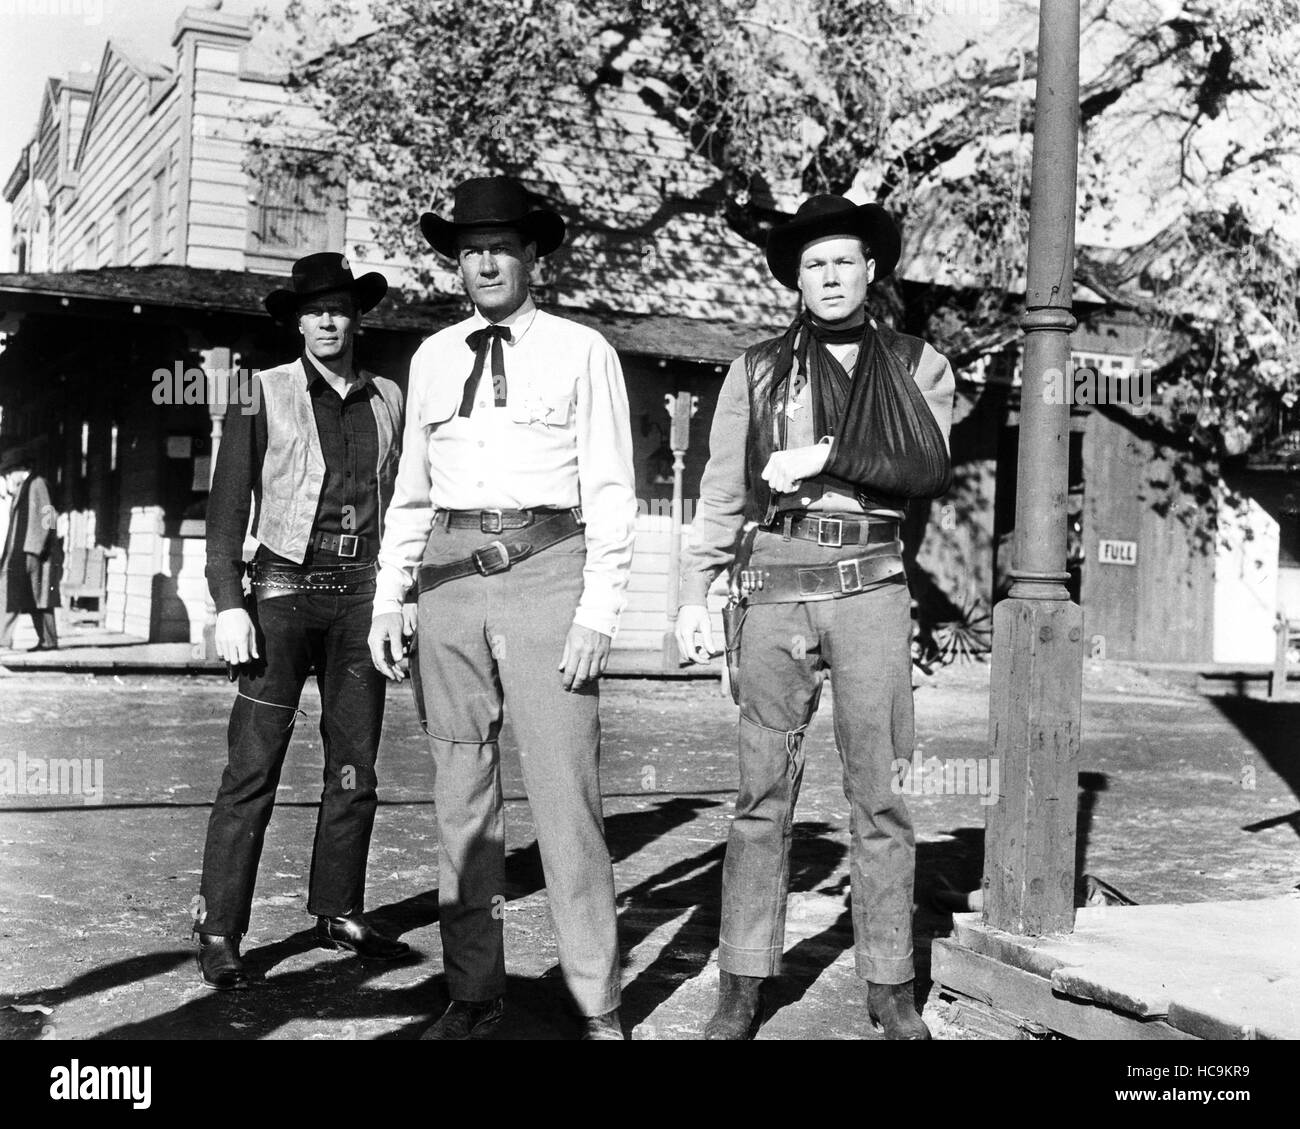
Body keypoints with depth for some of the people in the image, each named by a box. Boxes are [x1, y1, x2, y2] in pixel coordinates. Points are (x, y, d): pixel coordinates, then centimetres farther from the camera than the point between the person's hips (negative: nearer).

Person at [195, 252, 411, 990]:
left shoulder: (388, 400, 11)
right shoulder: (265, 395, 2)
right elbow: (228, 507, -2)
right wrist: (229, 604, -11)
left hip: (362, 596, 4)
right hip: (285, 589, -3)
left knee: (356, 766, 7)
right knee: (253, 768, -6)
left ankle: (339, 912, 19)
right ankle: (219, 930, -1)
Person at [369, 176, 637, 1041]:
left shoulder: (582, 352, 3)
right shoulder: (433, 358, 16)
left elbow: (612, 492, -1)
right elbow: (412, 490, 18)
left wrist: (598, 611, -10)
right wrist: (389, 598, 10)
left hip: (547, 571, -4)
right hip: (451, 576, 4)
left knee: (565, 792, -7)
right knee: (461, 792, 6)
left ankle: (599, 1008, 1)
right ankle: (475, 993, 16)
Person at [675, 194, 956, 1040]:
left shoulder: (917, 366, 12)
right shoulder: (758, 369, 13)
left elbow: (929, 465, -6)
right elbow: (722, 491, 9)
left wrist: (826, 455, -11)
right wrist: (694, 596, 2)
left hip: (869, 586, 0)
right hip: (774, 586, 1)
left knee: (879, 795, 1)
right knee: (764, 794, 2)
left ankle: (891, 987, 8)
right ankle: (743, 984, 7)